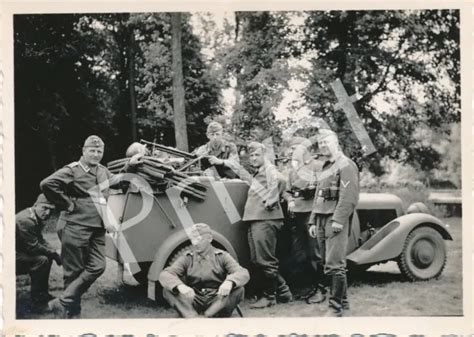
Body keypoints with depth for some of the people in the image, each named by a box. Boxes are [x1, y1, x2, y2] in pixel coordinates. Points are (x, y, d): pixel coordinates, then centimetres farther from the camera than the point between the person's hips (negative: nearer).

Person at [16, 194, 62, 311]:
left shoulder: (37, 219, 6)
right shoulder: (26, 220, -26)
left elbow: (40, 240, 15)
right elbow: (33, 247, -25)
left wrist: (53, 253, -1)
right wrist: (53, 253, -11)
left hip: (20, 253, 11)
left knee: (47, 256, 11)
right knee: (41, 260, -24)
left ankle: (43, 293, 18)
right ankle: (36, 300, -14)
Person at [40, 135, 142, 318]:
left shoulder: (102, 171, 15)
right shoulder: (73, 170, -9)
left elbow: (116, 180, 37)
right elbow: (46, 184, -20)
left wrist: (130, 165, 25)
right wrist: (66, 204, -16)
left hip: (97, 229, 7)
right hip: (76, 227, -7)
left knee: (97, 267, -1)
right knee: (74, 271, -2)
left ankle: (64, 304, 6)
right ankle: (73, 312, 9)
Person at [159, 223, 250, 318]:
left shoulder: (222, 256, 5)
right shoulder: (187, 258, 7)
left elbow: (243, 273, -9)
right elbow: (165, 274, -8)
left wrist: (229, 282, -35)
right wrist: (180, 286, -32)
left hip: (217, 300, -1)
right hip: (193, 301, 1)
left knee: (238, 290, -28)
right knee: (168, 290, -23)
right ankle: (192, 317, -43)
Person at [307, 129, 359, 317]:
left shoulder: (346, 165, -5)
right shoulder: (325, 169, 23)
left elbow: (349, 197, -16)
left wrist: (338, 220, -22)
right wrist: (313, 222, 18)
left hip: (336, 220, -9)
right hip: (322, 221, 9)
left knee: (335, 265, -12)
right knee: (329, 265, 10)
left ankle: (336, 307, -10)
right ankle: (342, 301, 19)